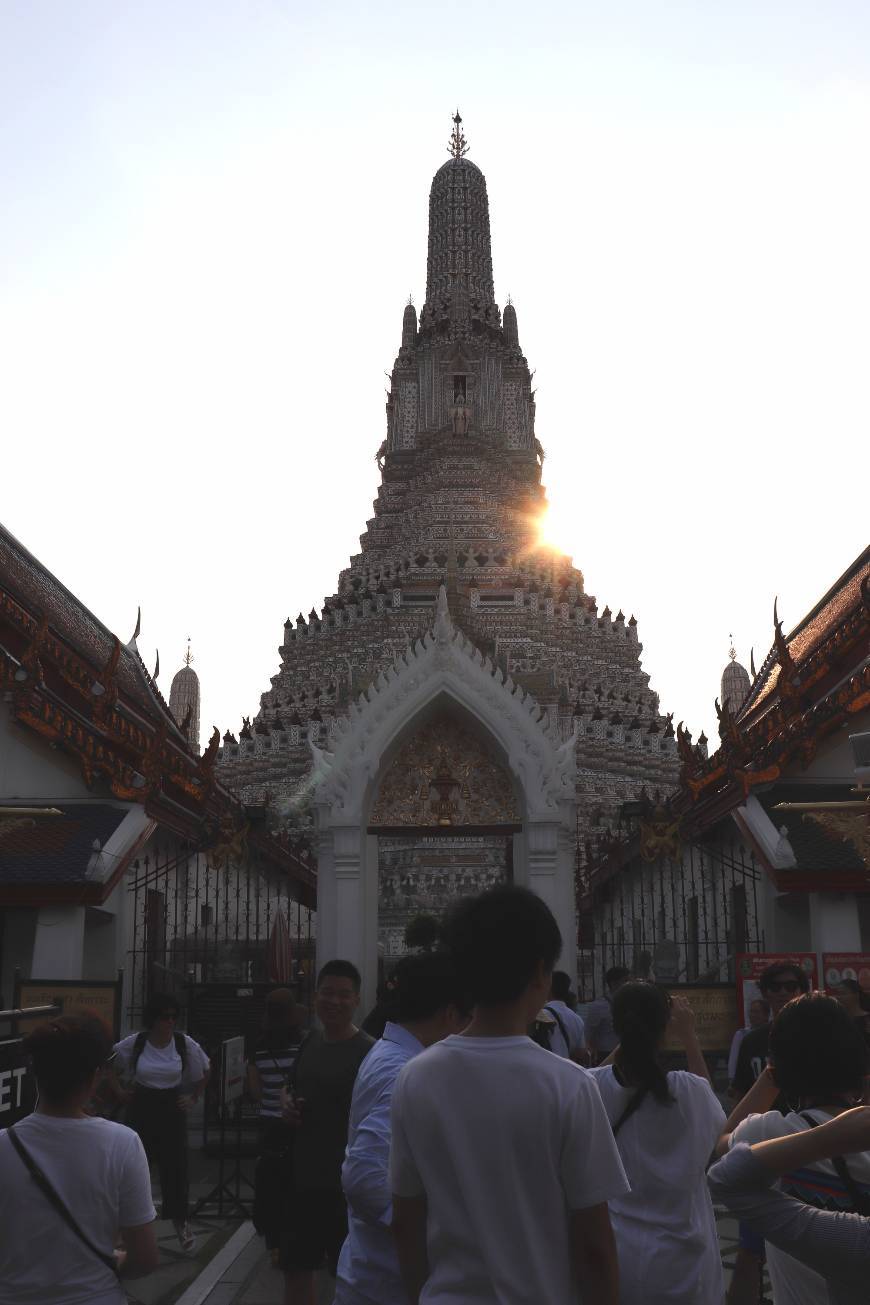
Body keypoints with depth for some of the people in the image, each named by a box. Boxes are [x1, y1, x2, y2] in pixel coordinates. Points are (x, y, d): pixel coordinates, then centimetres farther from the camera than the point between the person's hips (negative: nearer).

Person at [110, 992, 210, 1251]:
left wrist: (194, 1098, 4)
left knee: (175, 1164, 0)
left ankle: (180, 1221, 15)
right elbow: (110, 1065, 7)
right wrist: (118, 1091, 4)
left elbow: (205, 1072, 8)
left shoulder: (185, 1044, -8)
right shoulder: (134, 1043, -10)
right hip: (141, 1106, 0)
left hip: (173, 1106, 0)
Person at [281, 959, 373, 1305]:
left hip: (345, 1185, -7)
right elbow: (290, 1090, 23)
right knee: (296, 1268, 18)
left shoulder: (368, 1052, -15)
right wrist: (287, 1103, 1)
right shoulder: (309, 1044, 7)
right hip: (302, 1177, 7)